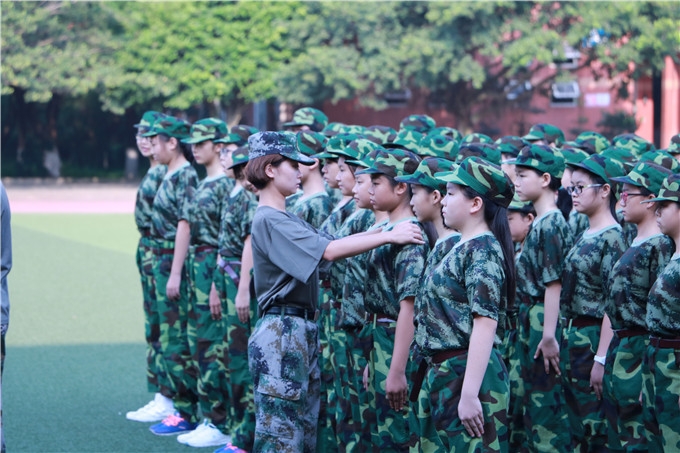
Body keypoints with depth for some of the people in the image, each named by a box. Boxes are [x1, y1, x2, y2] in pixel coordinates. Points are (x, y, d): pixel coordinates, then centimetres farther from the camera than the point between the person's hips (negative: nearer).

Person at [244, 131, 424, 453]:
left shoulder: (286, 219, 17)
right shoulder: (269, 220, -15)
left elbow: (327, 243, 10)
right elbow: (329, 250, -24)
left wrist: (381, 230, -2)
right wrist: (388, 236, -22)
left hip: (304, 332, 10)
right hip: (282, 333, -10)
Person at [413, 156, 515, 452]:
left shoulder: (482, 249, -13)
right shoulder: (463, 248, 15)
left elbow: (485, 323, -21)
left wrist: (469, 393, -25)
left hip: (469, 374, -9)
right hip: (442, 374, 9)